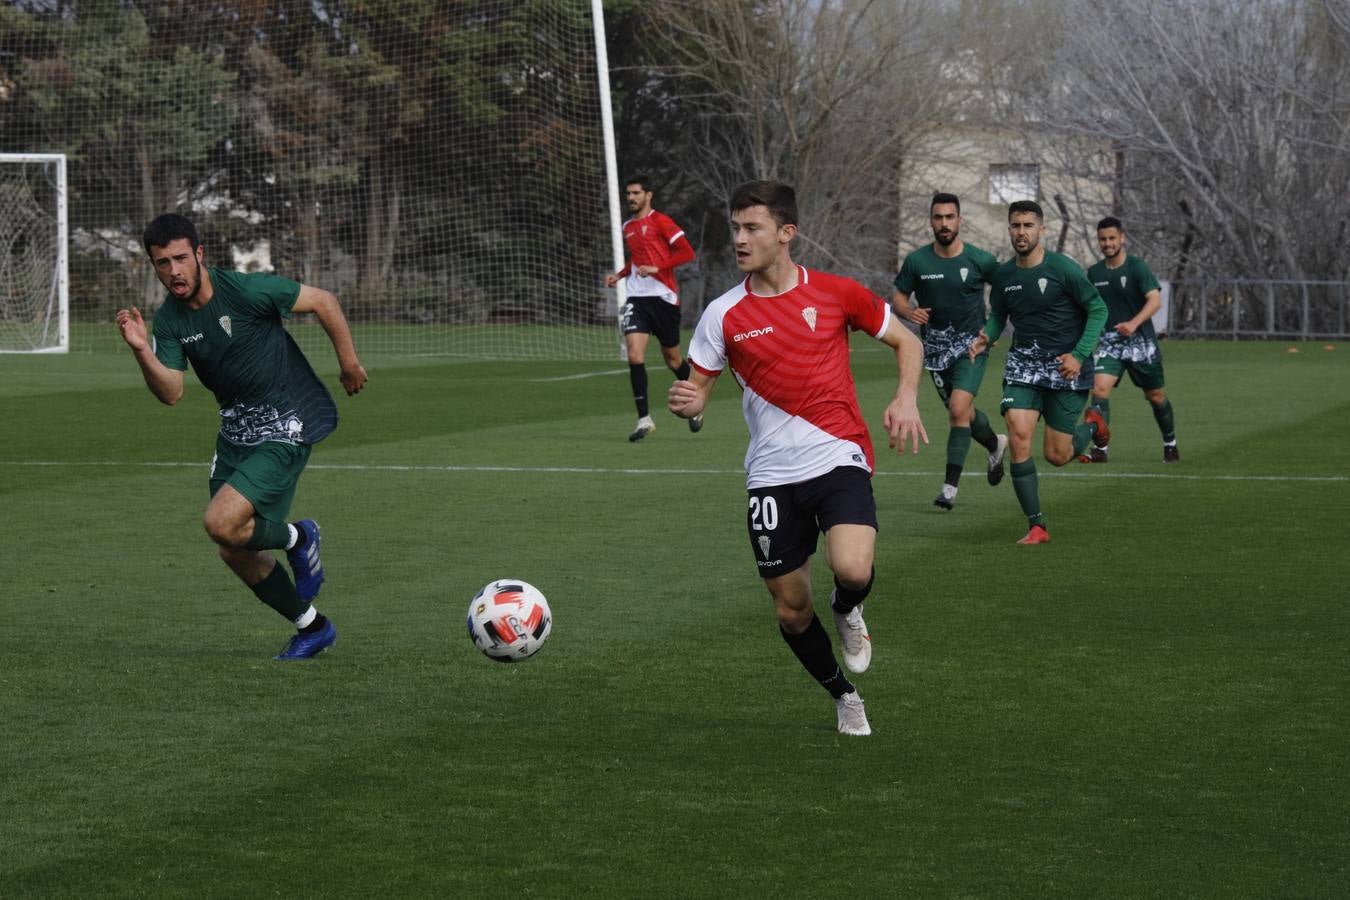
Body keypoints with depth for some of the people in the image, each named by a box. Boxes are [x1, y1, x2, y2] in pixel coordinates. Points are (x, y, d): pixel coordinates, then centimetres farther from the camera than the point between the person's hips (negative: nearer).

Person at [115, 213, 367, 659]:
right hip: (237, 430, 7)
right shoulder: (169, 319, -2)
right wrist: (142, 351, -27)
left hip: (287, 426, -7)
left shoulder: (246, 290, -19)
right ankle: (312, 627, 30)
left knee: (221, 524, -23)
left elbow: (324, 301, -9)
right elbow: (171, 393, -10)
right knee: (235, 553, 10)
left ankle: (297, 538, 8)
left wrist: (349, 363, -2)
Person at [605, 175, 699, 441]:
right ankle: (644, 419, -12)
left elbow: (687, 252, -11)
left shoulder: (660, 222, -6)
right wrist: (619, 275, 13)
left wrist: (656, 267, -19)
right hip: (636, 297, 5)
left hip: (663, 296, -5)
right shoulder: (627, 228, 15)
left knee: (673, 359, 6)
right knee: (634, 354, -14)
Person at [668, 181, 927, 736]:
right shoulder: (724, 315, 1)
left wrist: (906, 399, -7)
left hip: (838, 459, -2)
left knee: (853, 571, -27)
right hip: (772, 476, 2)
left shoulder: (835, 294, -1)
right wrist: (687, 402, -19)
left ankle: (846, 611, 11)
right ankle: (843, 697, 32)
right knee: (791, 610, 5)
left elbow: (906, 343, 11)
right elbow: (697, 389, 5)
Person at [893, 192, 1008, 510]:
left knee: (958, 409, -19)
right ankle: (995, 444, 48)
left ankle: (950, 486, -13)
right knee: (963, 412, 15)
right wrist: (909, 312, -20)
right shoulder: (917, 261, -5)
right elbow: (898, 297, 2)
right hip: (936, 348, 3)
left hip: (971, 344, -3)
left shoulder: (980, 260, -9)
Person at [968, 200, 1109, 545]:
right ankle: (1037, 526, -8)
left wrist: (1079, 354, -17)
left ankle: (1092, 426, 37)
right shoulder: (1002, 275, 1)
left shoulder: (1063, 268, -13)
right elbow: (998, 315, 17)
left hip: (1066, 365, -3)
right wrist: (986, 339, -6)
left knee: (1056, 455, 1)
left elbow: (1097, 309, -7)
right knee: (1019, 436, -17)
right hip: (1023, 362, 3)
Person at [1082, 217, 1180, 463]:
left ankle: (1170, 444, 30)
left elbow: (1155, 299, -20)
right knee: (1099, 389, -18)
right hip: (1109, 342, 3)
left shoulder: (1137, 267, -9)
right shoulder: (1094, 272, 6)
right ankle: (1100, 449, -17)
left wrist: (1134, 323, -34)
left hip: (1140, 341, -3)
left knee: (1155, 396, 9)